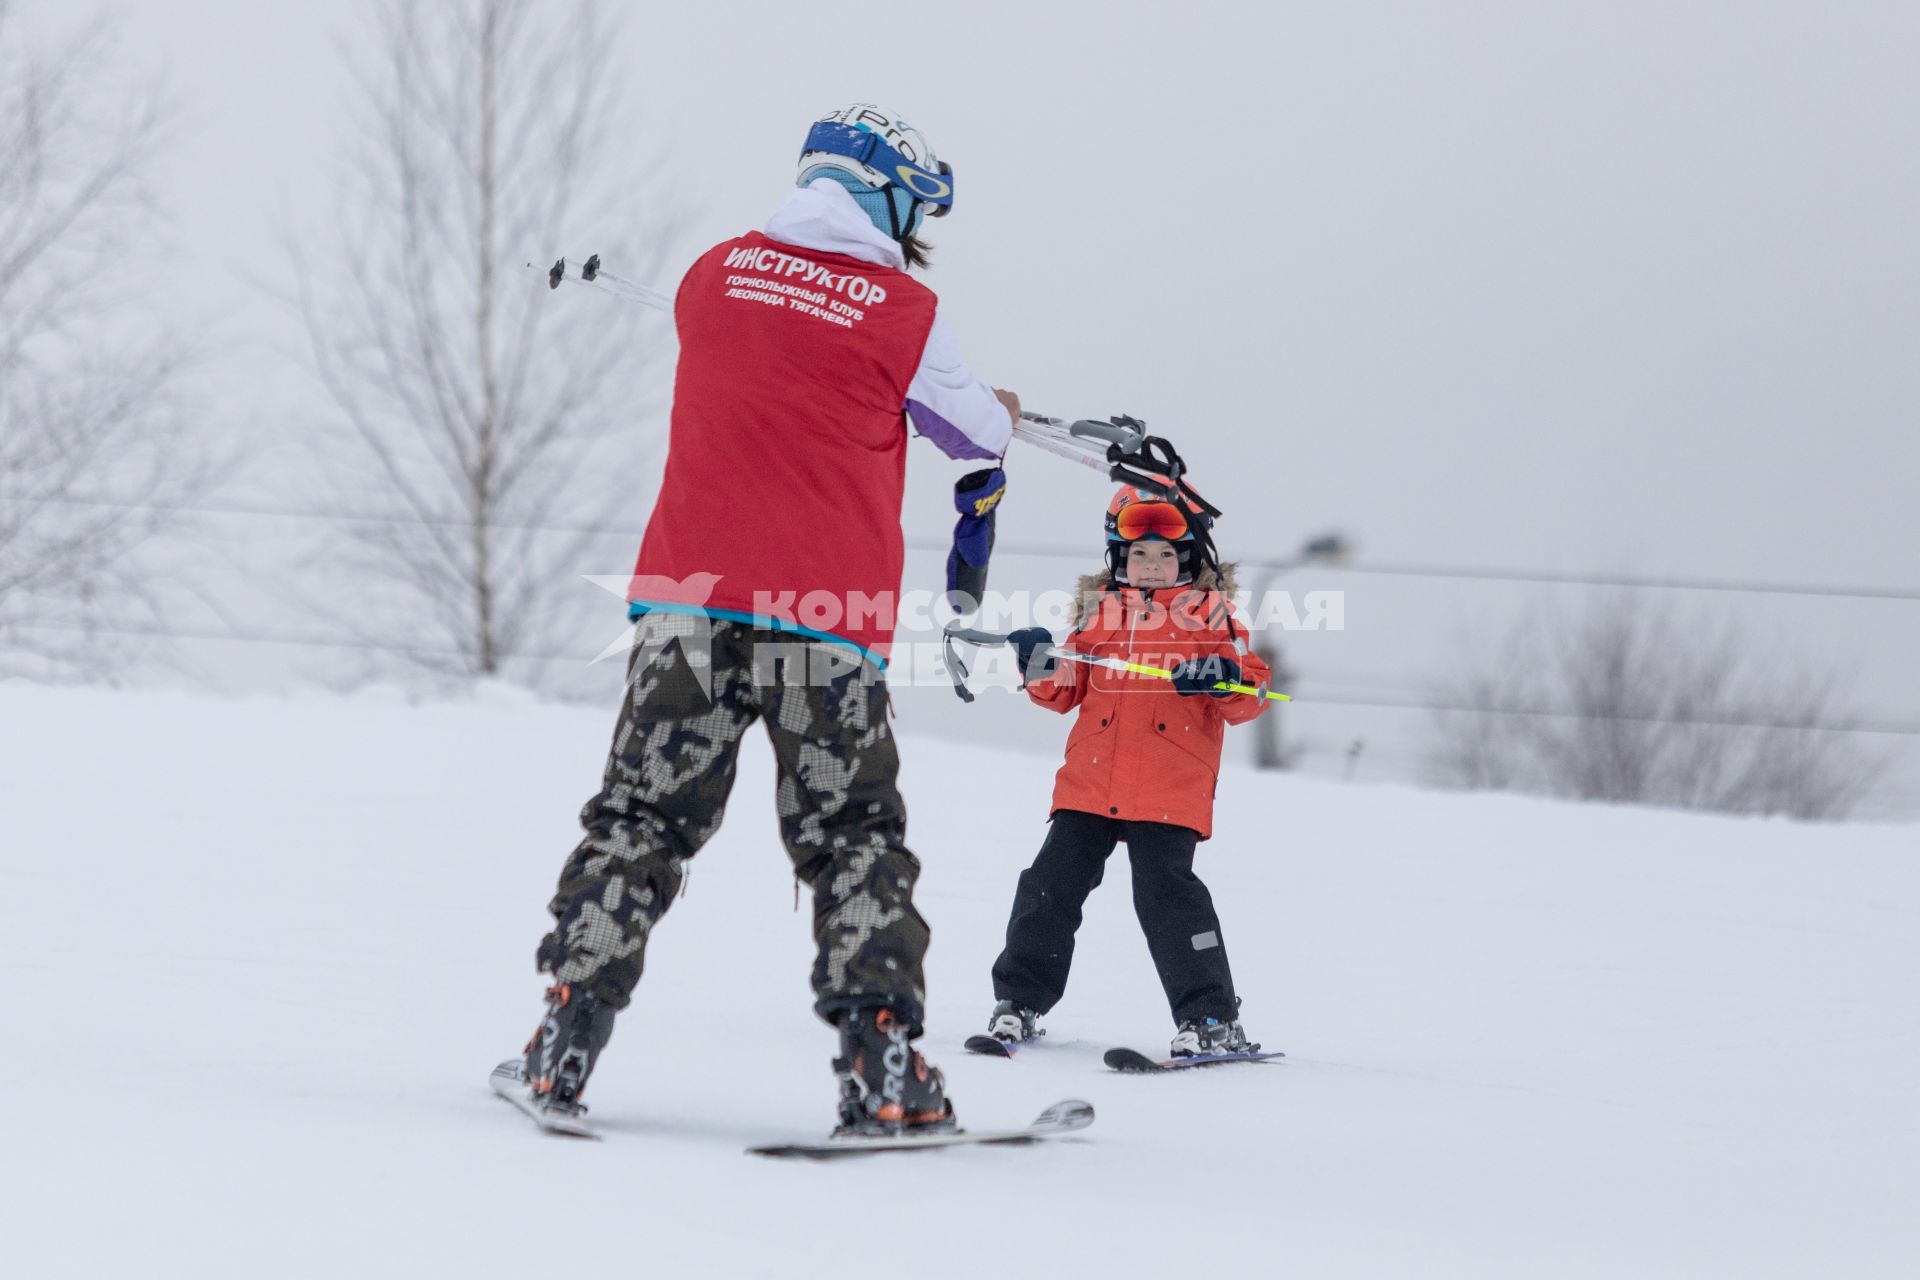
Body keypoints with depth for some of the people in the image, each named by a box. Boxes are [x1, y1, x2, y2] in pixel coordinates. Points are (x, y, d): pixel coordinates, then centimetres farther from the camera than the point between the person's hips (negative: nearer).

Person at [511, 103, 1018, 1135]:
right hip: (825, 616, -3)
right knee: (852, 838, 7)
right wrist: (1001, 413, 38)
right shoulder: (902, 313, -3)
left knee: (643, 815, 9)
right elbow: (976, 430, 12)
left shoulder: (716, 273, 7)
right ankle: (883, 1069, 0)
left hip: (691, 595, 3)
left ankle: (565, 1044, 3)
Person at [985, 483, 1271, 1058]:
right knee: (1053, 884, 3)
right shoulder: (1099, 612, 14)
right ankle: (1019, 999, 18)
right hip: (1088, 785, 4)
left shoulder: (1210, 615, 5)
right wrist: (1042, 666, -3)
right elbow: (1067, 691, 17)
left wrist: (1224, 679, -19)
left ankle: (1212, 1017, -5)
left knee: (1166, 893, -12)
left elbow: (1250, 696, 2)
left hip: (1170, 794, -4)